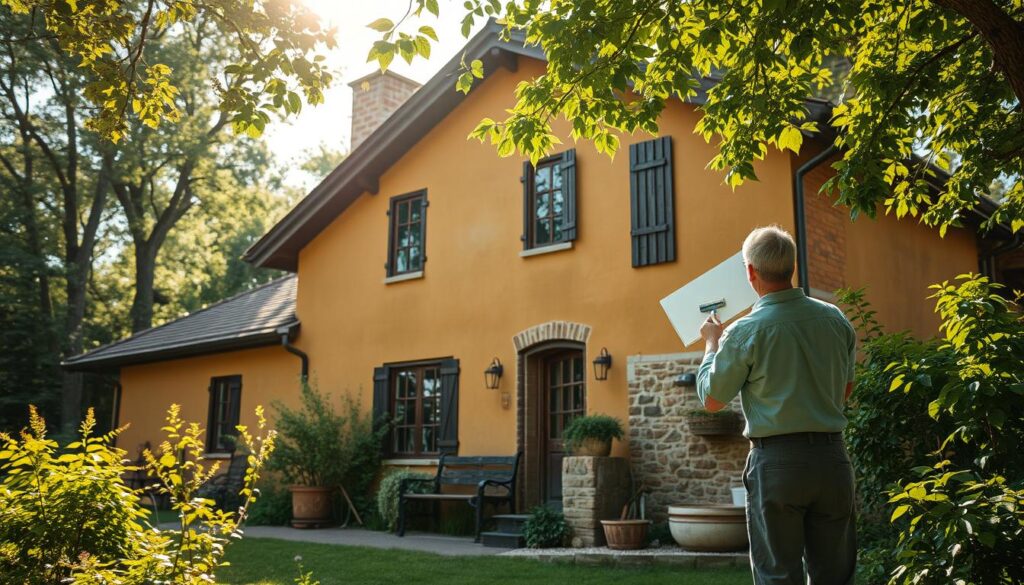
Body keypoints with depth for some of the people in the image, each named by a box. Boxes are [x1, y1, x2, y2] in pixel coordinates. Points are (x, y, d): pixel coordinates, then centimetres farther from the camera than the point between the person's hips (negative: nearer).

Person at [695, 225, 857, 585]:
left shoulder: (744, 332, -13)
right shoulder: (835, 319, 2)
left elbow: (712, 400, 0)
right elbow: (846, 389, 15)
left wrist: (711, 345, 12)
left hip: (776, 460, -4)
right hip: (832, 458, 5)